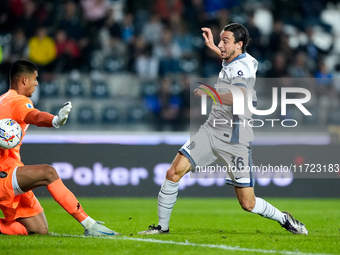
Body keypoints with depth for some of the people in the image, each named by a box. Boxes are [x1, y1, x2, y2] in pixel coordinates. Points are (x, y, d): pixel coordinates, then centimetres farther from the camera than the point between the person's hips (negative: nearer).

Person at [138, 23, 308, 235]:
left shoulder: (244, 67, -18)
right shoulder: (232, 62, 8)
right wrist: (212, 47, 33)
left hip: (235, 140, -8)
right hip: (212, 130, 8)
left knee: (248, 204, -5)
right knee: (174, 172, -8)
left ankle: (284, 219, 22)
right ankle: (162, 226, 5)